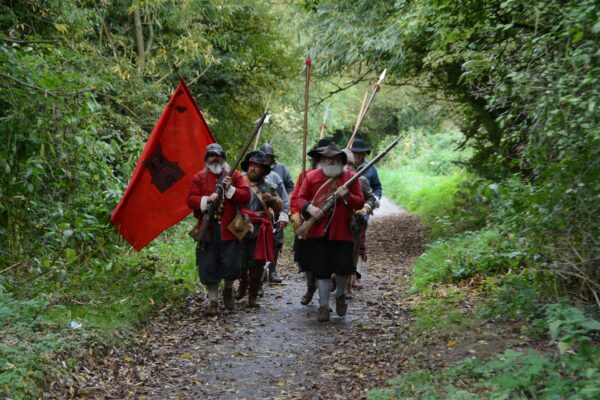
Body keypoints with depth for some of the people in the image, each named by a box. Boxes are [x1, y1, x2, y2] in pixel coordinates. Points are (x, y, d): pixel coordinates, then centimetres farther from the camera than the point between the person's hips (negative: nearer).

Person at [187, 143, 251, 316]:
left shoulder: (235, 176, 6)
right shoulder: (199, 178, 7)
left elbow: (246, 196, -3)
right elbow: (190, 200, -2)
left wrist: (230, 189, -17)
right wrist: (207, 199, -17)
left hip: (229, 229, -1)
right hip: (208, 229, 1)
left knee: (231, 264, -2)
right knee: (209, 266, 2)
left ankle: (228, 290, 29)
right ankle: (213, 301, 14)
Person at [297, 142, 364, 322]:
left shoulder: (350, 177, 5)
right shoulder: (312, 176, 5)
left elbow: (360, 202, 3)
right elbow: (301, 198, 4)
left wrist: (347, 196, -16)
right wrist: (309, 208, -16)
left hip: (342, 232, 0)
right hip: (318, 231, 0)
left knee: (344, 268, -1)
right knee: (322, 270, 3)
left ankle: (340, 295, 29)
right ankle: (323, 305, 13)